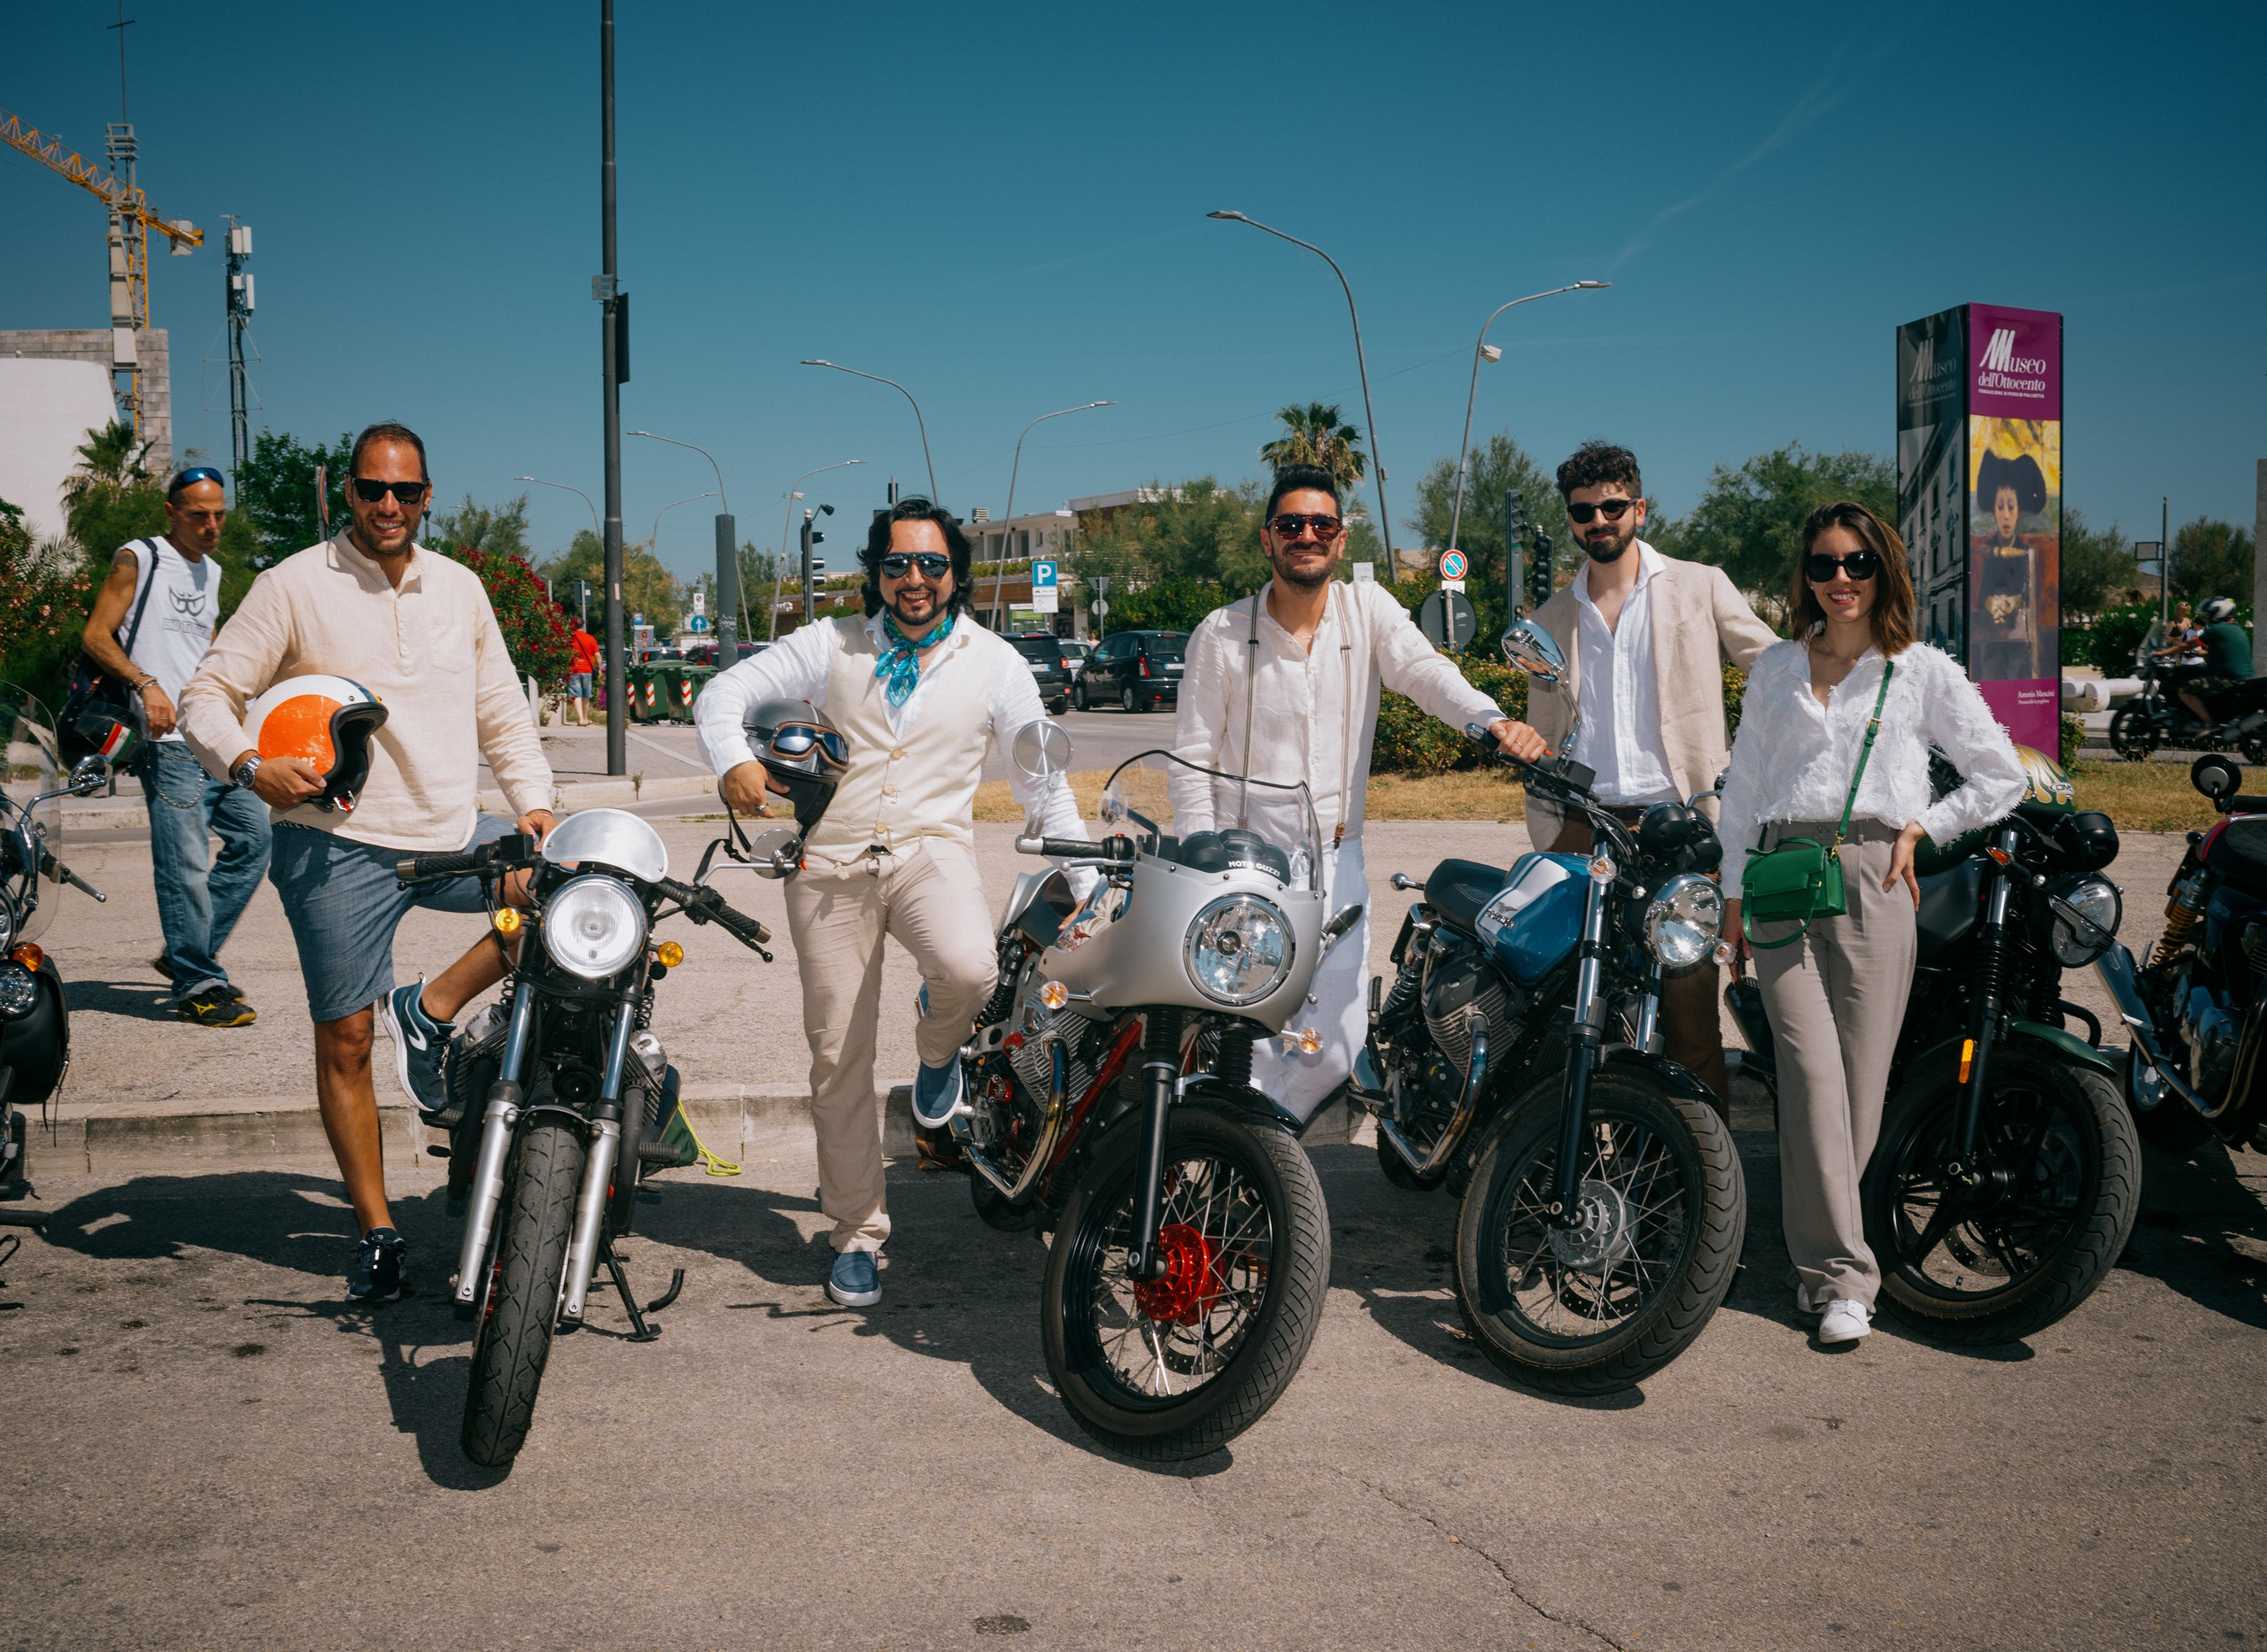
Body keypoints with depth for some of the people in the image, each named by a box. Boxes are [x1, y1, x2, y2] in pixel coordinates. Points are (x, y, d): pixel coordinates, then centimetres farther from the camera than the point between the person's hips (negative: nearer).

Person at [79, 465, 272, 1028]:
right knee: (186, 864, -9)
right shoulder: (138, 560, -1)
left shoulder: (211, 571, 22)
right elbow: (96, 635, -7)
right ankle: (198, 987, -2)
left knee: (253, 836, 7)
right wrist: (146, 683, -20)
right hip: (170, 740, -8)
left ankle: (187, 956, 18)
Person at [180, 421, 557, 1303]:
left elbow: (502, 709, 18)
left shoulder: (460, 587, 12)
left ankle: (431, 1007, -5)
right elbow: (207, 694, -2)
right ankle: (376, 1231, 12)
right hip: (338, 844, -4)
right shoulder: (294, 586, -1)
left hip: (454, 834, 4)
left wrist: (533, 803, 4)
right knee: (344, 1040, -1)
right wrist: (249, 766, -22)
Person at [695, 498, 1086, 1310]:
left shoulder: (994, 662, 7)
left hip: (930, 851, -1)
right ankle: (857, 1232, 20)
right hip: (831, 864, 1)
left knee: (969, 968, -35)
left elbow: (1041, 775, 13)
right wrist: (733, 759, -15)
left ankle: (937, 1046, 3)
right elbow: (722, 692, 6)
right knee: (839, 1060, 3)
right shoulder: (831, 645, 7)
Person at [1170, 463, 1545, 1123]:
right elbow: (1193, 759, -1)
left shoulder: (1368, 609, 2)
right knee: (1250, 1046, -7)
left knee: (1337, 1047, 3)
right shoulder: (1221, 634, -2)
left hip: (1336, 862, 2)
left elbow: (1423, 669, -17)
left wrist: (1491, 719, -38)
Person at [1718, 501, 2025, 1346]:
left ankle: (1818, 1252, 12)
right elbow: (1744, 779, 21)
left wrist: (1922, 827, 2)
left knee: (1861, 1077, -4)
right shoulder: (1776, 667, 19)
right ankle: (1842, 1275, -8)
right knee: (1812, 1072, -12)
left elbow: (2002, 775, 14)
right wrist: (1734, 889, 15)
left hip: (1872, 876, -1)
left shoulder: (1923, 671, 10)